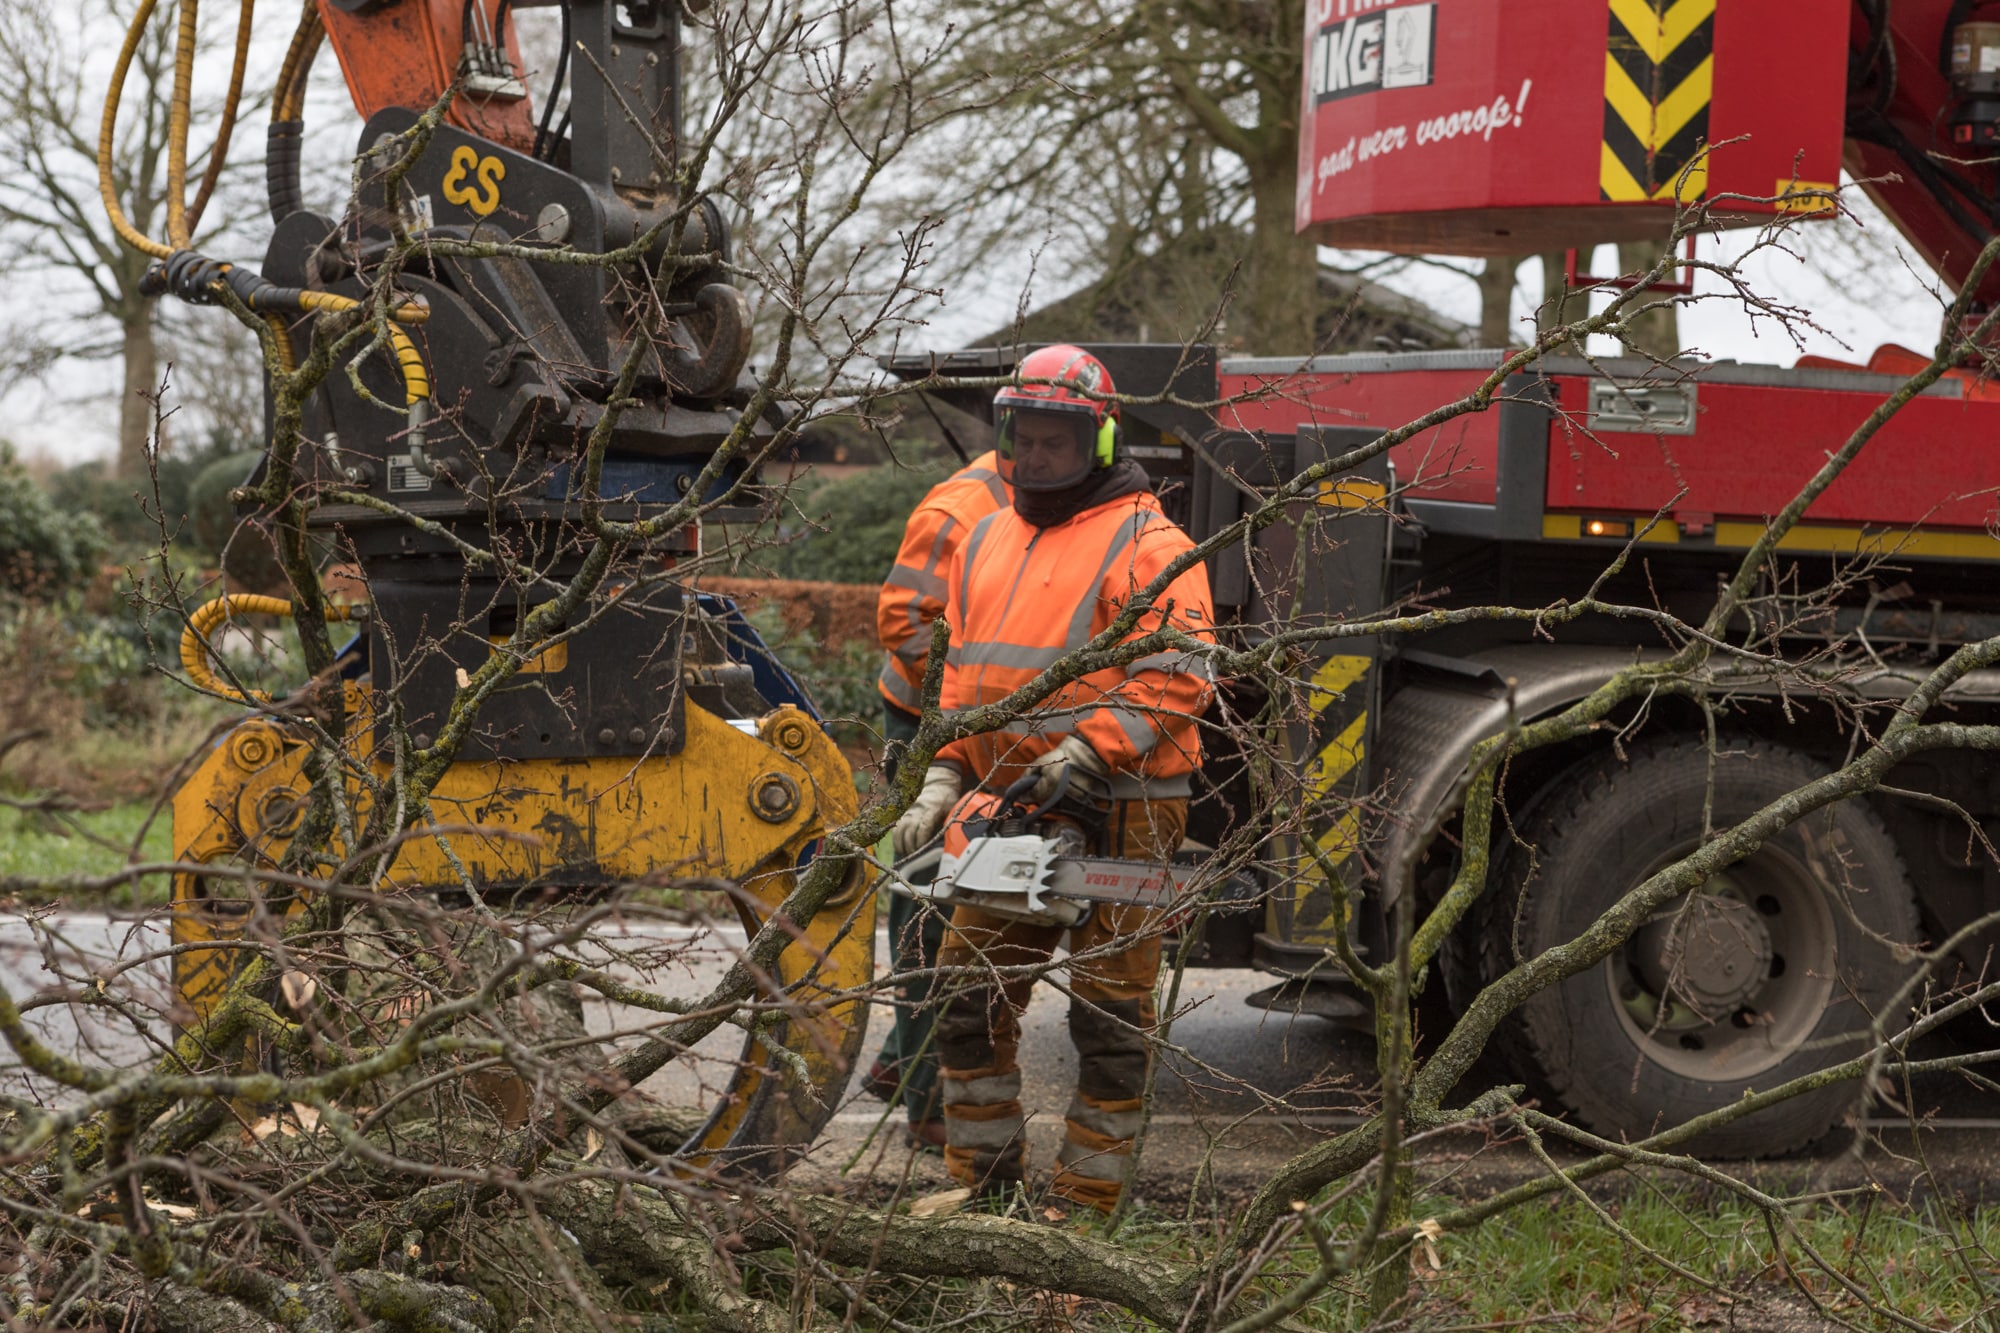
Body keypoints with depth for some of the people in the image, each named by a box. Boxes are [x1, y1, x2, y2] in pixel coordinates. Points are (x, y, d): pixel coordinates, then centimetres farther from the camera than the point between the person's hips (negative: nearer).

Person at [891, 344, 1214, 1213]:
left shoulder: (1146, 545, -7)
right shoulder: (986, 541, 16)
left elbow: (1176, 679, -16)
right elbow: (964, 677, 19)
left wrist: (1090, 751, -24)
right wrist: (945, 781, 8)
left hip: (1116, 816, -7)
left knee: (1109, 1014, 1)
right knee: (970, 999, 10)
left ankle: (1088, 1201, 8)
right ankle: (985, 1182, 22)